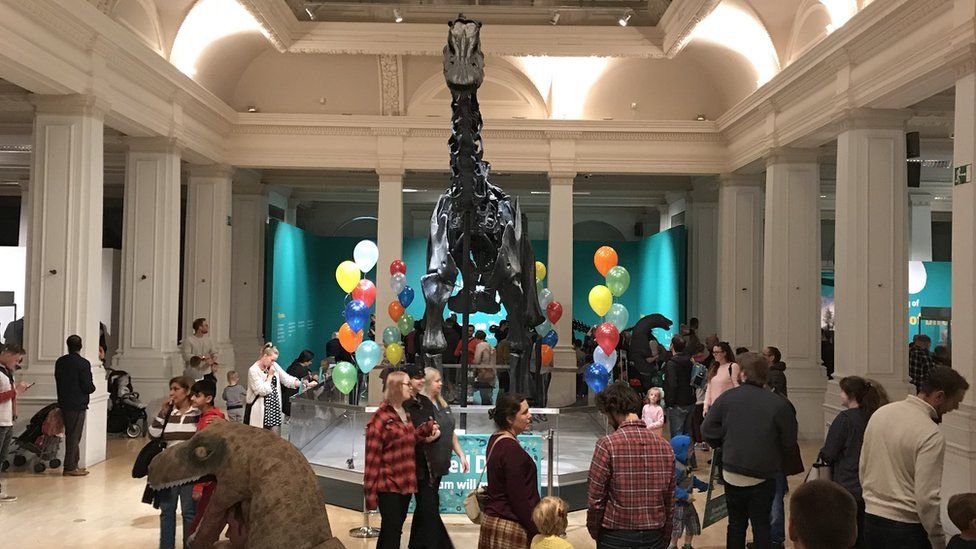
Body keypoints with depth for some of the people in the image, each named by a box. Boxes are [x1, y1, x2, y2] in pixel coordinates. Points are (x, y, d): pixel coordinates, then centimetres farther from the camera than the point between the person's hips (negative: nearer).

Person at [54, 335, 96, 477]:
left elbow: (58, 381, 12)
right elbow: (88, 387, -16)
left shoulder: (60, 362, 5)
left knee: (71, 434, 16)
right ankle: (70, 468, 4)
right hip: (77, 405, -7)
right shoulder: (83, 363, -16)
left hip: (63, 403, 7)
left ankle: (73, 464, 23)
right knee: (74, 436, 0)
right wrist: (92, 387, 5)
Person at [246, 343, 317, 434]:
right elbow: (262, 391, -20)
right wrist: (270, 375, -11)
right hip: (260, 411, -5)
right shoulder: (253, 370, -12)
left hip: (275, 409, 5)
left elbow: (287, 379, 2)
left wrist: (306, 384, -9)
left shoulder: (274, 366, 6)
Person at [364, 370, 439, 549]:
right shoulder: (380, 417, -14)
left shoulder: (406, 414, 11)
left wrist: (427, 429, 5)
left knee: (396, 529, 15)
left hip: (406, 482, 8)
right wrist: (371, 491, -18)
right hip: (388, 485, -8)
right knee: (391, 530, -3)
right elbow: (372, 456, -16)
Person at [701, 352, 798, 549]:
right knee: (761, 524, 10)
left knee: (736, 522, 15)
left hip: (732, 472, 1)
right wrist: (776, 460, 13)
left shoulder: (726, 398, -7)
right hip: (763, 476, -1)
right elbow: (789, 443, -6)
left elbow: (708, 431, -5)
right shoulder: (779, 404, -11)